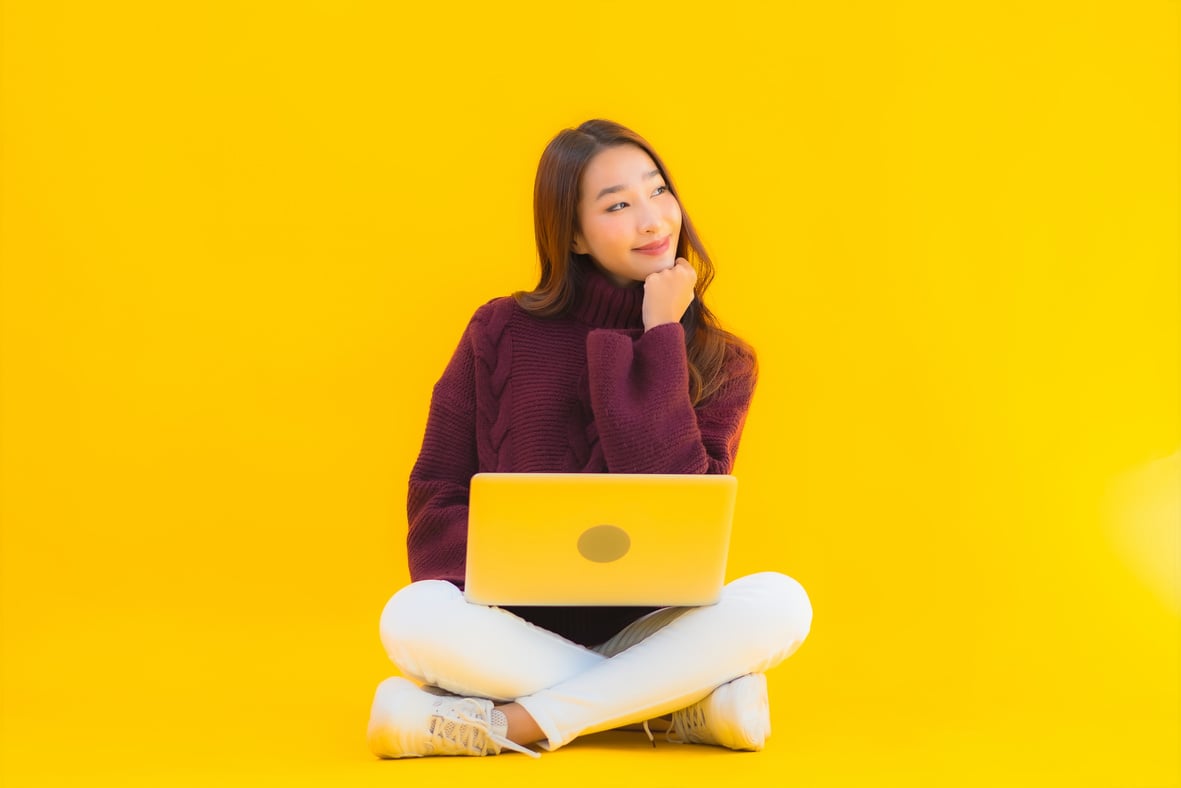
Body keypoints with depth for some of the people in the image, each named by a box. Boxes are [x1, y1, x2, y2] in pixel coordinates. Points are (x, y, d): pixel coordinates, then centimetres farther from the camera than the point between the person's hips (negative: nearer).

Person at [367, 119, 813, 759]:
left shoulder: (719, 363, 1)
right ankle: (684, 704, -21)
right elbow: (435, 502, 3)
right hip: (518, 627, 0)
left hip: (647, 628, 1)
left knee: (779, 603, -28)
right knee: (413, 618, -32)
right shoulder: (501, 334, 2)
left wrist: (660, 341, -12)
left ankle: (507, 722, -25)